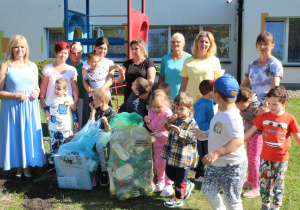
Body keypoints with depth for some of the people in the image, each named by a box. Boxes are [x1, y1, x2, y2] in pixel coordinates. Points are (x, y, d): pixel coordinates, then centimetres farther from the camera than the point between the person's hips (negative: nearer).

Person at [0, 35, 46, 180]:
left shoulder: (32, 66, 11)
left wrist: (36, 92, -1)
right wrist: (15, 95, -18)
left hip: (30, 107, 3)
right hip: (12, 108, -3)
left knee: (29, 134, 6)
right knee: (15, 135, 4)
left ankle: (27, 167, 20)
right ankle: (19, 168, 20)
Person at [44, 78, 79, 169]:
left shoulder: (68, 99, -2)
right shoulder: (51, 98, -4)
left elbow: (74, 109, 11)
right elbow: (45, 106, 11)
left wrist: (76, 120, 12)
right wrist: (47, 113, -7)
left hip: (66, 128, 0)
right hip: (54, 128, 0)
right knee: (54, 146, 5)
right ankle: (51, 163, 17)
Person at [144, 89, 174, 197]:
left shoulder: (167, 113, -21)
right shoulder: (151, 112, -5)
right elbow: (153, 127, -12)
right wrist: (149, 122, -31)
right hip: (158, 141, 6)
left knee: (167, 163, -4)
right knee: (158, 163, 15)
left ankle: (168, 186, 8)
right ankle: (160, 182, 34)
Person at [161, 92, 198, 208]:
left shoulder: (191, 122, -17)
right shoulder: (175, 118, 4)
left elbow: (193, 137, -24)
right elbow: (169, 129, 10)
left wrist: (180, 132, -35)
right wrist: (169, 122, -9)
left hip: (183, 154, -8)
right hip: (172, 152, 8)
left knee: (180, 178, 7)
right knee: (170, 173, 21)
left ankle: (178, 199, 25)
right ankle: (187, 186, 41)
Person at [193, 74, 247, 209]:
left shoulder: (232, 117, -28)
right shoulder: (221, 112, 3)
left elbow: (238, 140, -41)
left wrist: (216, 153, -47)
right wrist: (203, 134, 25)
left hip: (232, 166, -9)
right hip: (215, 164, 10)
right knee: (207, 190, 21)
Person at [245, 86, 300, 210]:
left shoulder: (289, 119, -6)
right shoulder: (264, 117, -1)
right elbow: (250, 132, 1)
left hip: (281, 159, -1)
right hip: (265, 157, 2)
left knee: (278, 184, 9)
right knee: (263, 182, 9)